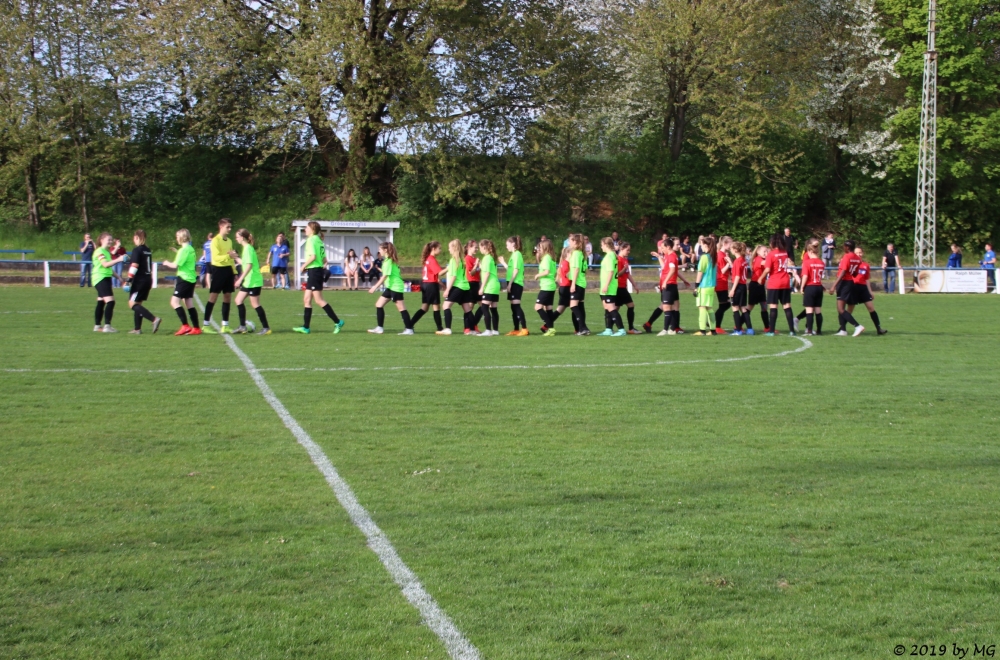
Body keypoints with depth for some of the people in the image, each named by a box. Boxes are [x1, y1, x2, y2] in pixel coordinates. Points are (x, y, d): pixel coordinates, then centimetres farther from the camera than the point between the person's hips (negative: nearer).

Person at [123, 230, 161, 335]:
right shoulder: (148, 251, 13)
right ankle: (137, 329, 13)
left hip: (139, 280, -8)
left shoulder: (137, 250, -11)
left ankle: (154, 319, -23)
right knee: (138, 304, 15)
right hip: (148, 280, 8)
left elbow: (134, 266, -19)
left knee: (132, 304, -8)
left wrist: (129, 281, -19)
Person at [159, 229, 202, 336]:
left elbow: (176, 265, -16)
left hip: (184, 278, -9)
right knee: (189, 304, 11)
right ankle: (196, 328, 11)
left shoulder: (184, 250, -15)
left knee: (174, 301, -10)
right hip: (191, 279, 9)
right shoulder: (191, 249, 12)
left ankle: (185, 326, -16)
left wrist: (167, 263, 1)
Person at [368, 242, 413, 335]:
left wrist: (375, 287, -18)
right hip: (390, 287, 10)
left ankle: (409, 329, -6)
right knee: (379, 305, 10)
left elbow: (385, 276, -20)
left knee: (401, 308, -8)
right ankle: (379, 328, 11)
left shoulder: (388, 261, -16)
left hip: (395, 287, -10)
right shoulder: (387, 260, 13)